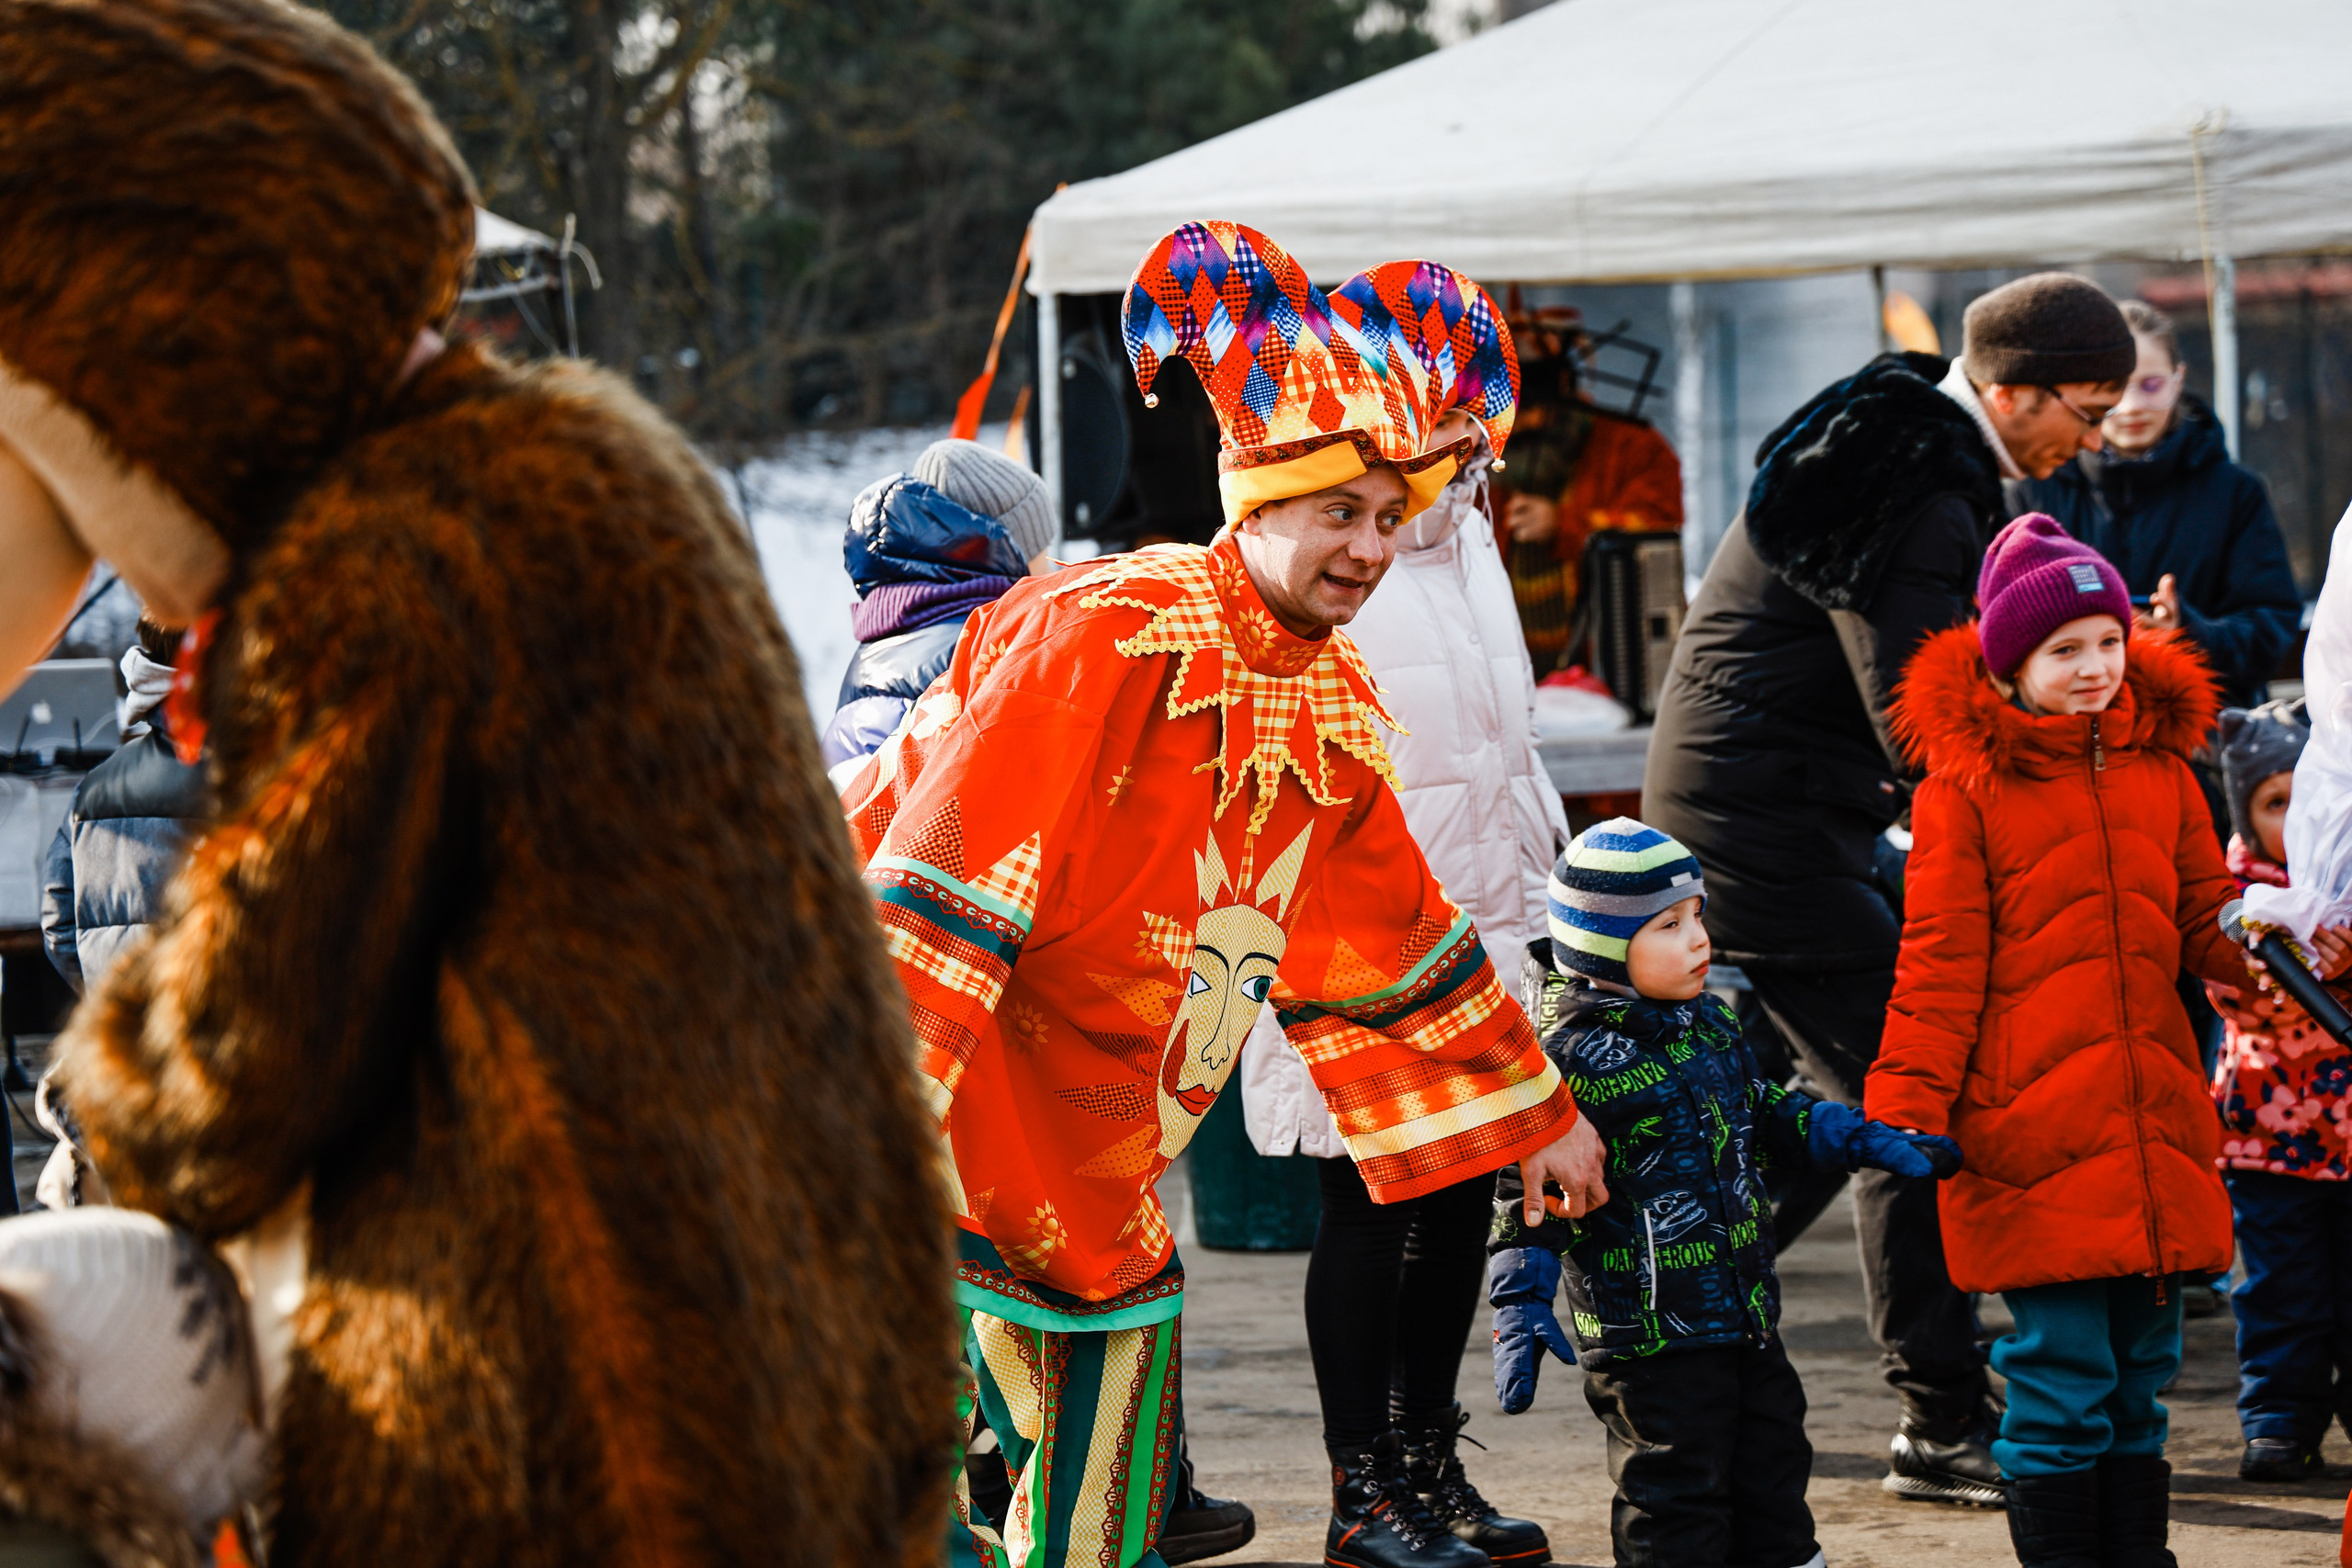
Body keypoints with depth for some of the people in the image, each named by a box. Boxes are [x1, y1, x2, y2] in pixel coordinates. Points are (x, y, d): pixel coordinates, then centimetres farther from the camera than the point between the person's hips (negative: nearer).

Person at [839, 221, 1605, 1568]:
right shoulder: (1102, 636, -19)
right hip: (941, 1084, -8)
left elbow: (1397, 945, 19)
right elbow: (949, 879, -24)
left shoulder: (1333, 708, 6)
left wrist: (1535, 1115, 24)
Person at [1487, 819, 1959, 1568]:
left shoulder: (1709, 1020, 9)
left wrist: (1879, 1145, 21)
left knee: (1771, 1477, 17)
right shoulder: (1572, 1057, -16)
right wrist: (1523, 1308, -21)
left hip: (1746, 1318, 8)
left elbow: (1766, 1115, 23)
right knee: (1675, 1498, -2)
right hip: (1647, 1332, -8)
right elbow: (1531, 1190, -15)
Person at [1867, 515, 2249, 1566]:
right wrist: (1906, 1112, -12)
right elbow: (1938, 967, -4)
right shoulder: (1965, 786, -3)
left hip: (2151, 1125, 5)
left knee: (2140, 1369, 12)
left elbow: (2206, 925, 16)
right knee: (2062, 1372, -5)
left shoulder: (2159, 763, 12)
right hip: (2031, 1138, -5)